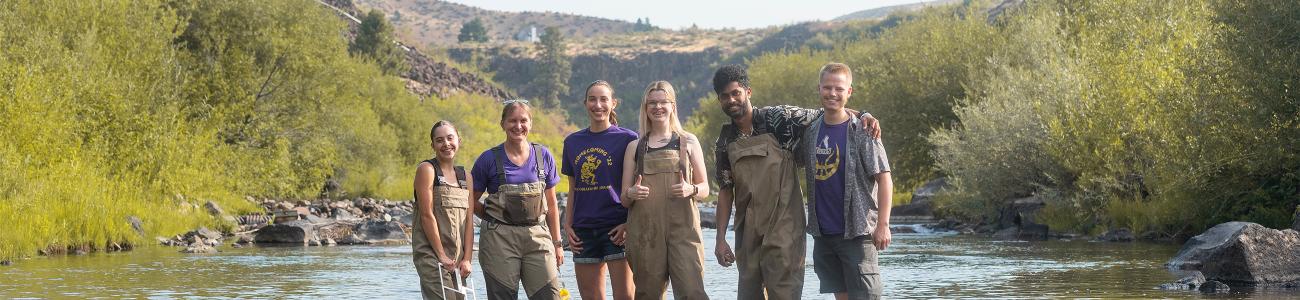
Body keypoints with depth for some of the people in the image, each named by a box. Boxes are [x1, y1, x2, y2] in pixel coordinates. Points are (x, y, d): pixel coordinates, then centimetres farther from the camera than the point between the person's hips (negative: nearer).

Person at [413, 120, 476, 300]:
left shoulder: (465, 177, 14)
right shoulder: (427, 169, -4)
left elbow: (469, 221, 9)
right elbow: (427, 215, -10)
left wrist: (467, 258, -2)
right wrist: (441, 256, -13)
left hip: (457, 258, 6)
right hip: (430, 254, -6)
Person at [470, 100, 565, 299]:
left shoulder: (543, 156, 8)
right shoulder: (489, 159, 1)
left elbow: (551, 204, 13)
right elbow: (471, 201, 9)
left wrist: (556, 243, 11)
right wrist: (495, 217, 0)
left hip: (537, 238, 2)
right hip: (500, 239, -2)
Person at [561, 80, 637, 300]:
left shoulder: (627, 139, 0)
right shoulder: (573, 142, 13)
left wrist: (629, 224, -11)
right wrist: (567, 225, 8)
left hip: (617, 229, -4)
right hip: (584, 230, 4)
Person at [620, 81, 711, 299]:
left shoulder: (688, 142, 13)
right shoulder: (635, 147, 15)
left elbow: (704, 189, 12)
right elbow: (624, 198, 14)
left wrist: (690, 190, -10)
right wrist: (631, 193, -10)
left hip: (683, 228, -1)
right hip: (645, 231, 1)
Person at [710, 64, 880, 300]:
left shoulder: (778, 119, -3)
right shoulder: (724, 143, 9)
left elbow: (824, 115, 4)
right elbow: (725, 191, 12)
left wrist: (861, 116, -12)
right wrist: (720, 239, 6)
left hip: (783, 229, -5)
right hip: (747, 234, 5)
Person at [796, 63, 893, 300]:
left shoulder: (862, 133, -8)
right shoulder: (810, 132, 7)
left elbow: (884, 179, -9)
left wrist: (883, 224, -15)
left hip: (857, 231, -5)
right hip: (822, 232, 5)